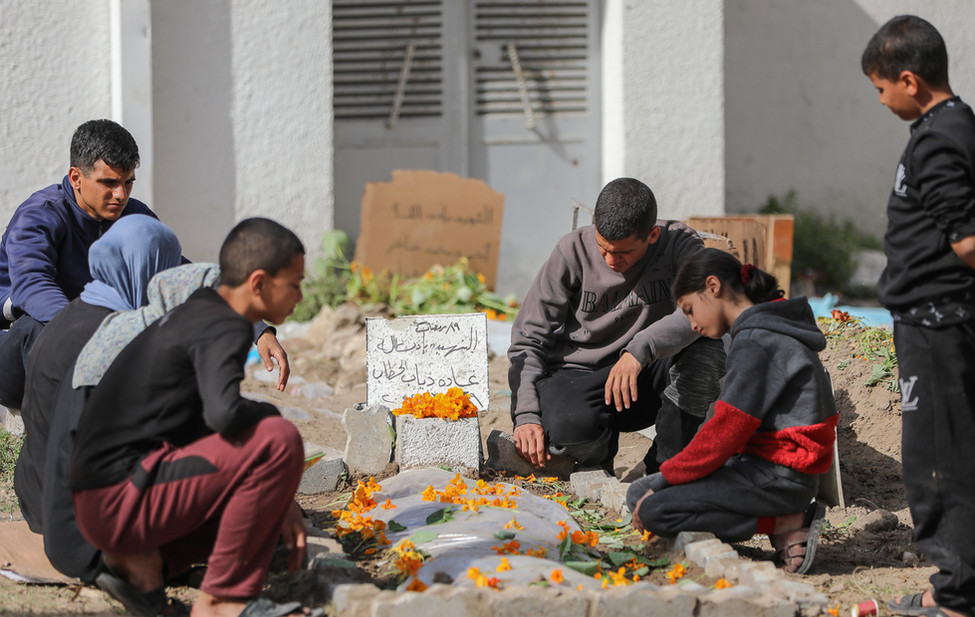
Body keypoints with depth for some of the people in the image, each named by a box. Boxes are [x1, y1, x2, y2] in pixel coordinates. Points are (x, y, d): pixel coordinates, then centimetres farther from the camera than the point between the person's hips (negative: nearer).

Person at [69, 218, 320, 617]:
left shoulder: (195, 315, 19)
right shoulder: (224, 329, -11)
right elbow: (223, 414, -30)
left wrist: (279, 500, 17)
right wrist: (272, 414, -7)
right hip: (119, 500, -10)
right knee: (279, 440, -19)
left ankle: (140, 560, 6)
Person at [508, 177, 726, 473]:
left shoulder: (679, 243, -11)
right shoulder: (573, 251, -10)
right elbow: (529, 338, -6)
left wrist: (640, 349, -42)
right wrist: (526, 415, -17)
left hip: (648, 375, 1)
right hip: (579, 374, -1)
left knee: (708, 346, -29)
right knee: (570, 426, -36)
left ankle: (664, 468, -12)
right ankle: (599, 453, 5)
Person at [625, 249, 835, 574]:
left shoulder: (755, 343, -16)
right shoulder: (768, 329, 16)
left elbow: (726, 432, -19)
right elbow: (730, 425, 17)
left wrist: (661, 481, -10)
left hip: (780, 475, -10)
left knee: (654, 510, -18)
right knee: (638, 494, 9)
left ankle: (787, 525, -11)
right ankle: (788, 518, 2)